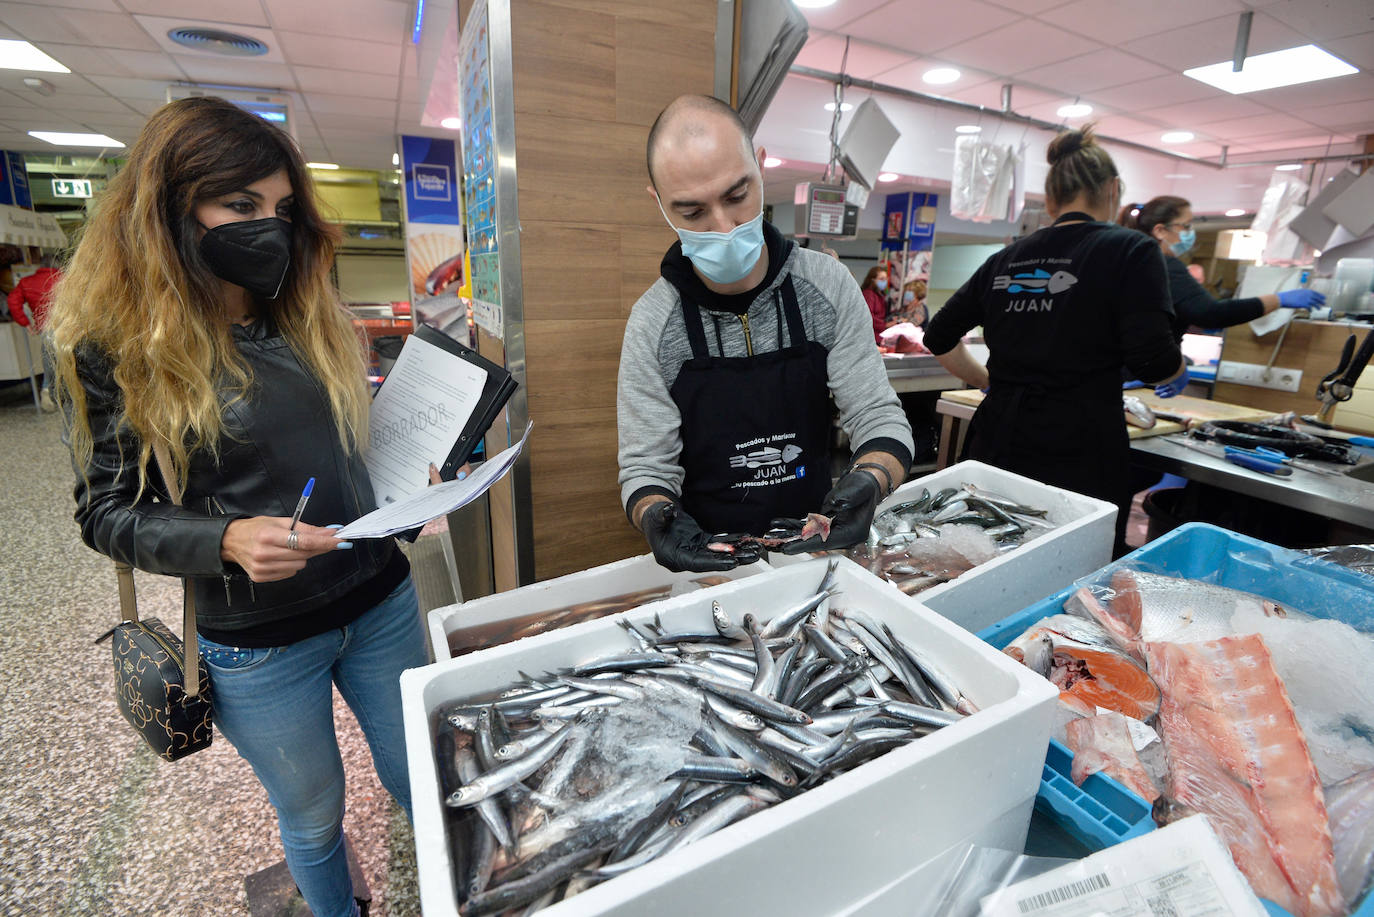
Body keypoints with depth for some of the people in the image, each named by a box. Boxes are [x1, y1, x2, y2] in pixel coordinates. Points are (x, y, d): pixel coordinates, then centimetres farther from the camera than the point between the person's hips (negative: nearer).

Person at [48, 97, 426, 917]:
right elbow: (107, 512, -7)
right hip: (259, 645, -3)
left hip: (382, 602, 4)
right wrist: (227, 538, -25)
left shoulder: (310, 314, 2)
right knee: (315, 818, 21)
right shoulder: (117, 348, -10)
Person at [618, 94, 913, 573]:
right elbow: (645, 466, -8)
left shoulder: (829, 285, -9)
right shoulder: (652, 323, -12)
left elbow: (880, 420, -7)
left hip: (817, 547, -1)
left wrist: (868, 482, -28)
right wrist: (657, 517, -30)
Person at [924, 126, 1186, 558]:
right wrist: (1176, 363, 11)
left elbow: (939, 338, 14)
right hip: (1078, 458, -4)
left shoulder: (1006, 259, 9)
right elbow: (1153, 362, -12)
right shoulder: (1129, 251, -5)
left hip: (997, 446, 5)